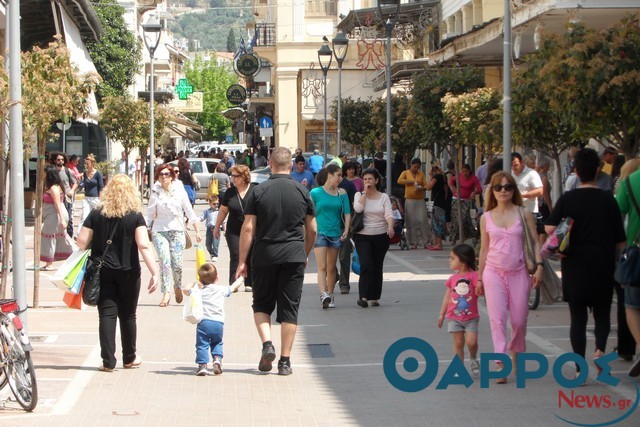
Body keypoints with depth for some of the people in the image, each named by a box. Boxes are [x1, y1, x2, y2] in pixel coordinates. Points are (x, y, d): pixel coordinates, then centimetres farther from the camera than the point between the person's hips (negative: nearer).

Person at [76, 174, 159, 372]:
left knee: (107, 314, 2)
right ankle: (129, 358, 25)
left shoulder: (96, 215, 0)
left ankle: (108, 361, -3)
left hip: (102, 272, 1)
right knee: (127, 315, 13)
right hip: (128, 272, -1)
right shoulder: (135, 216, -6)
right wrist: (155, 273, -15)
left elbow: (82, 243, -2)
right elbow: (144, 246, -14)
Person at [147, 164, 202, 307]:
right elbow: (150, 214, 6)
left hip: (177, 231, 0)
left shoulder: (180, 191, 3)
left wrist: (197, 231, 8)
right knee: (164, 261, -13)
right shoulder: (155, 193, 2)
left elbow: (189, 212, 8)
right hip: (159, 231, 0)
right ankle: (166, 293, -9)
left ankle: (178, 287, 24)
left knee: (177, 263, -3)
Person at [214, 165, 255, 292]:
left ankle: (249, 284, 12)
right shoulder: (230, 193, 4)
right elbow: (223, 210, 13)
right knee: (235, 257, -5)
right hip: (234, 232, 1)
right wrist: (217, 227, 16)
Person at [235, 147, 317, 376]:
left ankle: (267, 344, -7)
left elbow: (248, 228, -5)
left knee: (262, 304, 15)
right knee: (289, 308, 5)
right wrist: (305, 254, 24)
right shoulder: (302, 192, 2)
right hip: (294, 257, 1)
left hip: (265, 256, -1)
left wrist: (242, 261, 0)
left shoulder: (258, 192, -3)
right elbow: (312, 230, 8)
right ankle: (285, 361, 4)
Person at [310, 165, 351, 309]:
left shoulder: (342, 193, 8)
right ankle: (323, 295, -25)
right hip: (320, 232, -3)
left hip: (336, 233, 4)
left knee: (331, 267, 10)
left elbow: (347, 213, 7)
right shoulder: (316, 193, -1)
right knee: (322, 267, -14)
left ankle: (330, 296, 19)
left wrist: (346, 230, -5)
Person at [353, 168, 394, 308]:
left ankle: (374, 297, 15)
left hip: (381, 236, 2)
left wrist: (390, 226, -27)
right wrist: (365, 192, -8)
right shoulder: (359, 195, 6)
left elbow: (388, 214, -7)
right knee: (366, 264, -17)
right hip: (363, 235, -2)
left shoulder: (384, 197, 6)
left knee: (377, 266, 6)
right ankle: (363, 296, -19)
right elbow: (357, 208, -15)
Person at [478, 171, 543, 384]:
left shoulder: (524, 215, 3)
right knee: (497, 318, -11)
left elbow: (535, 242, 2)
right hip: (494, 272, 0)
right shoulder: (486, 218, 6)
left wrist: (539, 266, -11)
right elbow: (484, 249, 12)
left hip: (518, 273, 0)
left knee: (519, 320, 4)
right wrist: (479, 278, 12)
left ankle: (516, 356, 29)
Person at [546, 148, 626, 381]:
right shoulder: (608, 200, -3)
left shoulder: (568, 199, -5)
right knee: (602, 313, 16)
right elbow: (620, 240, 0)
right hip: (603, 267, 0)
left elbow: (550, 228, -13)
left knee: (578, 317, 7)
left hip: (575, 267, 0)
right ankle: (600, 349, -11)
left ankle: (580, 368, 3)